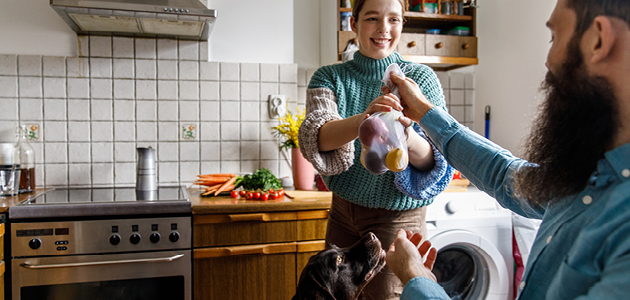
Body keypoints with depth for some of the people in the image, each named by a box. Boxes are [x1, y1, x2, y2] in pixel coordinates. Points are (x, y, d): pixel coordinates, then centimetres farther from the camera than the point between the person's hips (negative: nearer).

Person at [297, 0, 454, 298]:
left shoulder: (421, 78, -7)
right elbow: (314, 137, -21)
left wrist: (411, 142, -37)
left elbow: (439, 160, -13)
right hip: (342, 210, 3)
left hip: (397, 217, -2)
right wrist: (364, 121, -42)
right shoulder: (329, 77, -3)